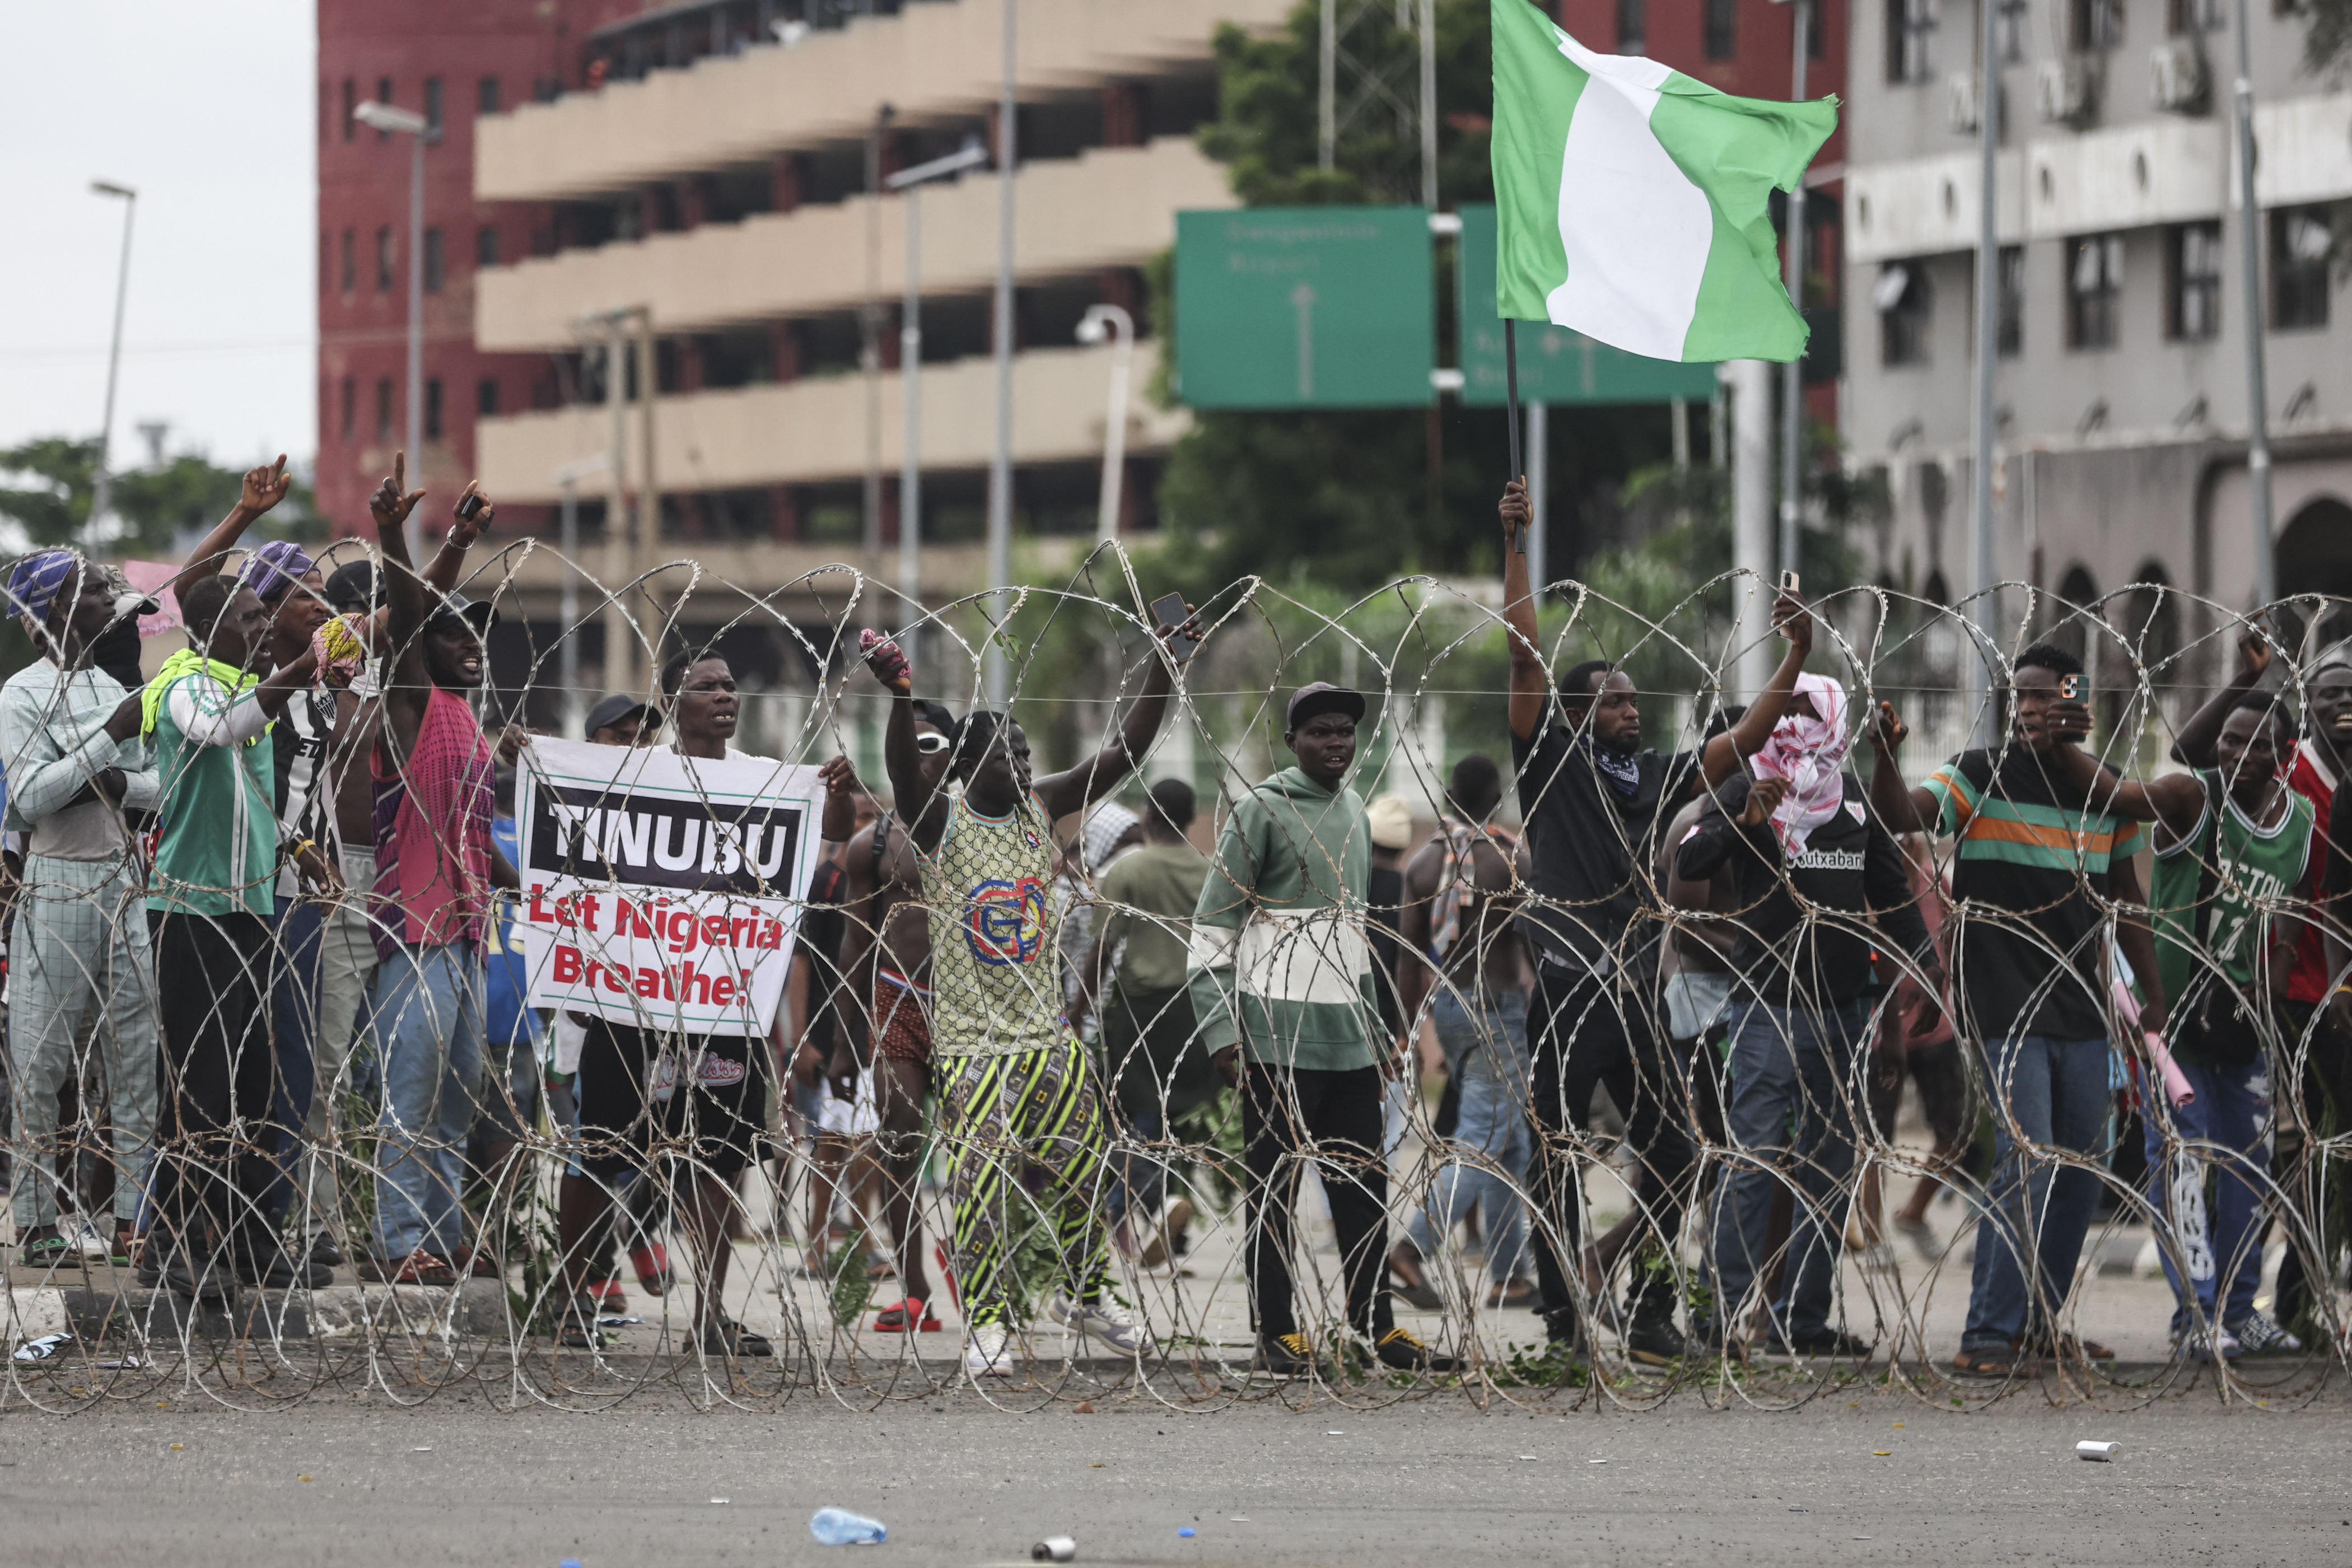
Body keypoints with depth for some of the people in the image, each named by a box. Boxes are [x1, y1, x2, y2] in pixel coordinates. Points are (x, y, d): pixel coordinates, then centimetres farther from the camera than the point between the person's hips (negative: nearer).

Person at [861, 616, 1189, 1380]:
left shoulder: (1040, 809, 4)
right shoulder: (941, 825, -11)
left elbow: (1124, 754, -1)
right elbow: (905, 774, -32)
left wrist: (1163, 670, -12)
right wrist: (901, 699, -50)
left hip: (1048, 1032, 5)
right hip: (972, 1038, -5)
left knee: (1080, 1168, 12)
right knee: (980, 1181, -8)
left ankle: (1087, 1295, 31)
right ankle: (987, 1324, 2)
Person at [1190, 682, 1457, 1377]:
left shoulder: (1353, 812, 15)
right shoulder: (1261, 811, -6)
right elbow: (1212, 929, -8)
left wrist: (1376, 1027, 21)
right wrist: (1221, 1030, -15)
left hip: (1347, 1035, 7)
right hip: (1278, 1035, -7)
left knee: (1363, 1183, 7)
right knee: (1272, 1184, -1)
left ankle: (1376, 1324, 12)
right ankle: (1277, 1333, 3)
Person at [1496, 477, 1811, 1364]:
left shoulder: (1657, 778, 14)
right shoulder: (1554, 767, 0)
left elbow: (1744, 740, 12)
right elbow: (1526, 655, -7)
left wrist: (1796, 658, 1)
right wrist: (1514, 547, -12)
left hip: (1633, 993, 5)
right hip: (1564, 993, -5)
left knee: (1670, 1156, 4)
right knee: (1558, 1164, -1)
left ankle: (1649, 1316, 10)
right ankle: (1563, 1319, 2)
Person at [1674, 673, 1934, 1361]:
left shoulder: (1855, 796, 14)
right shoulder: (1746, 791, -2)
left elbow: (1890, 885, 21)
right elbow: (1688, 864, -14)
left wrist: (1922, 961, 11)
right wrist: (1743, 821, -29)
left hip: (1843, 1007, 6)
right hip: (1767, 1002, -6)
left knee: (1831, 1162, 8)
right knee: (1756, 1156, -12)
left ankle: (1803, 1317, 14)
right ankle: (1724, 1315, -11)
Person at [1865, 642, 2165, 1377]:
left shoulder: (2104, 792, 10)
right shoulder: (1981, 777, -5)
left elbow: (2126, 901, 18)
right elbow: (1904, 813, -21)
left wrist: (2152, 992, 16)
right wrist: (1885, 760, -41)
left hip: (2082, 1013, 6)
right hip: (2006, 1008, -6)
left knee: (2081, 1171, 11)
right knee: (2027, 1163, -14)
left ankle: (2039, 1324, 23)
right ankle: (1990, 1337, -11)